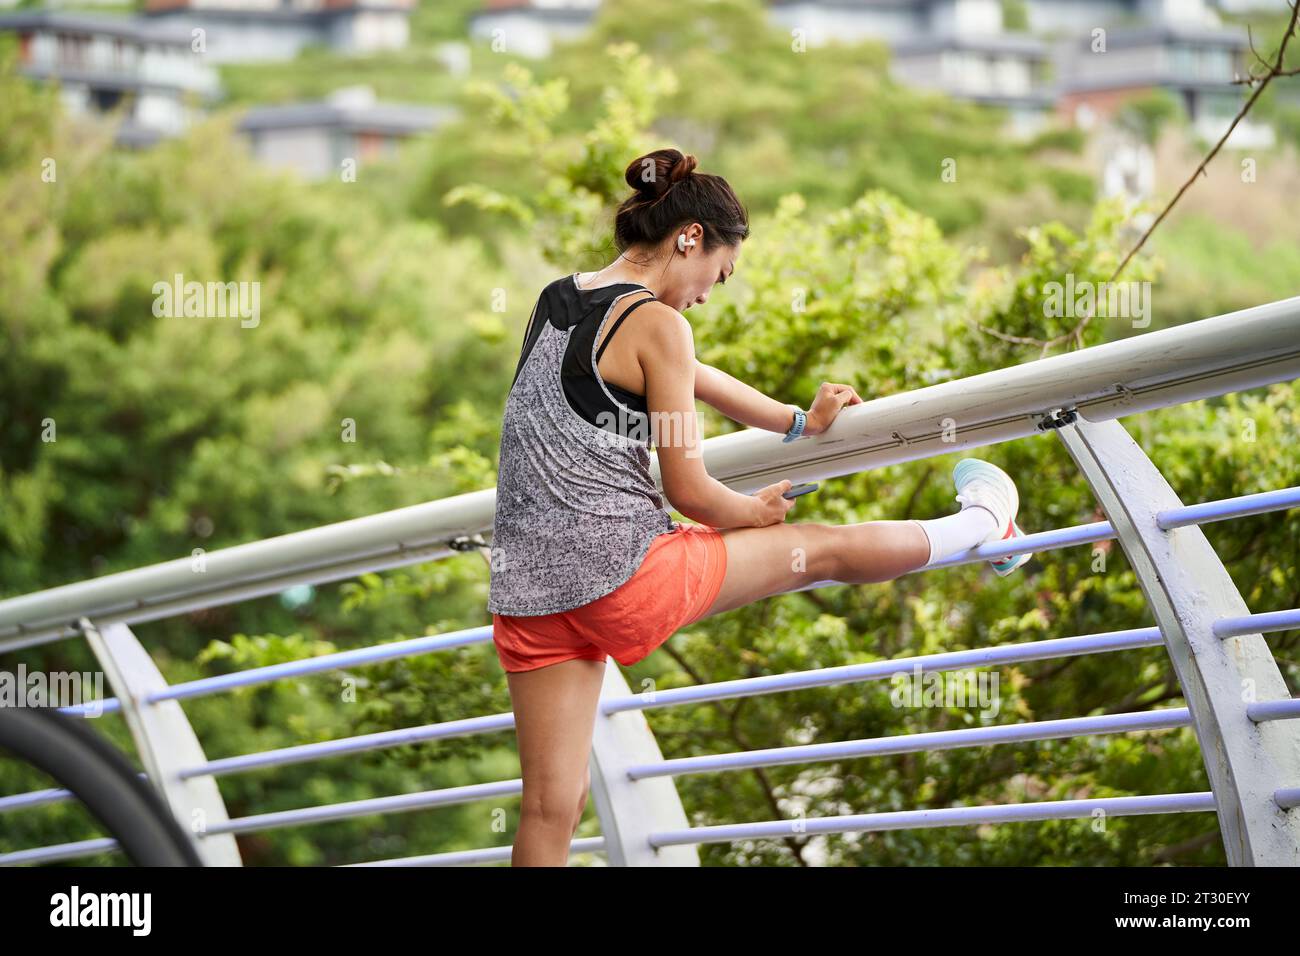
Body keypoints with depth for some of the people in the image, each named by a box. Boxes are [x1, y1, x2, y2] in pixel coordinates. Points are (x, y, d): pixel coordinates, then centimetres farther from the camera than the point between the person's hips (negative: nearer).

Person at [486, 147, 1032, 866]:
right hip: (622, 577, -7)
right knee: (824, 547, 15)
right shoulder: (655, 323, -9)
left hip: (526, 591, 7)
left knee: (549, 810, 6)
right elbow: (689, 492, -7)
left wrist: (800, 422, 36)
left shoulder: (554, 301, 16)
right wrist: (754, 512, 14)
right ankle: (983, 524, 36)